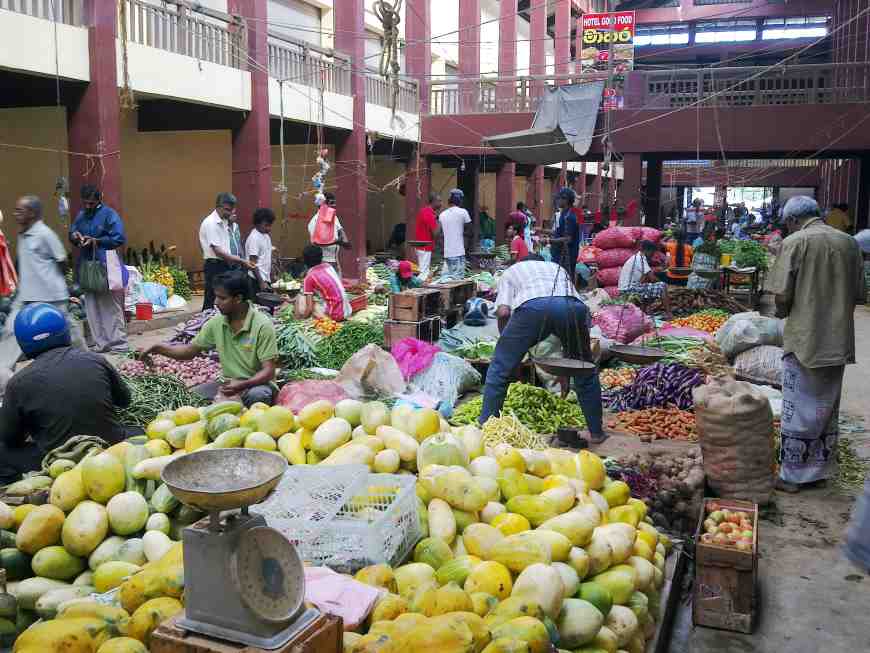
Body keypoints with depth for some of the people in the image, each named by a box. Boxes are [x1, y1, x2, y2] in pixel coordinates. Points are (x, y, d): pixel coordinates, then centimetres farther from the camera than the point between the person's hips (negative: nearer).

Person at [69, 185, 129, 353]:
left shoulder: (109, 214, -8)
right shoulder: (81, 215, 12)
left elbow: (119, 239, -15)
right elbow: (72, 232, 20)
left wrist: (95, 241, -20)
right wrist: (74, 236, -3)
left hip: (106, 267, -7)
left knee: (112, 307, -1)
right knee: (92, 308, 9)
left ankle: (119, 344, 6)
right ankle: (101, 343, 18)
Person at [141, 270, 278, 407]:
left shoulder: (262, 325, -19)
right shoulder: (216, 322, -2)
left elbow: (268, 372, -22)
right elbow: (190, 351, 9)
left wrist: (241, 385, -38)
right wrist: (158, 348, -6)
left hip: (257, 384, -5)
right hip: (228, 383, 5)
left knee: (256, 395, -37)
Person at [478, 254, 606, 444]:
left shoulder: (512, 270, 35)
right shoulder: (557, 267, 43)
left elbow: (503, 312, 15)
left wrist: (507, 342, 32)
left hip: (532, 306, -3)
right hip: (572, 306, 3)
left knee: (499, 369, 14)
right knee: (585, 372, 23)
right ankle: (597, 432, 28)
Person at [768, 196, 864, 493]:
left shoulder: (795, 242, -10)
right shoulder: (850, 243, 6)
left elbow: (781, 295, -15)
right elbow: (858, 295, 8)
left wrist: (783, 312, 6)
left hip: (804, 339, -5)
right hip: (839, 340, 5)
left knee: (799, 411, 4)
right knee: (828, 409, 17)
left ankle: (791, 476, 13)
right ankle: (820, 469, 27)